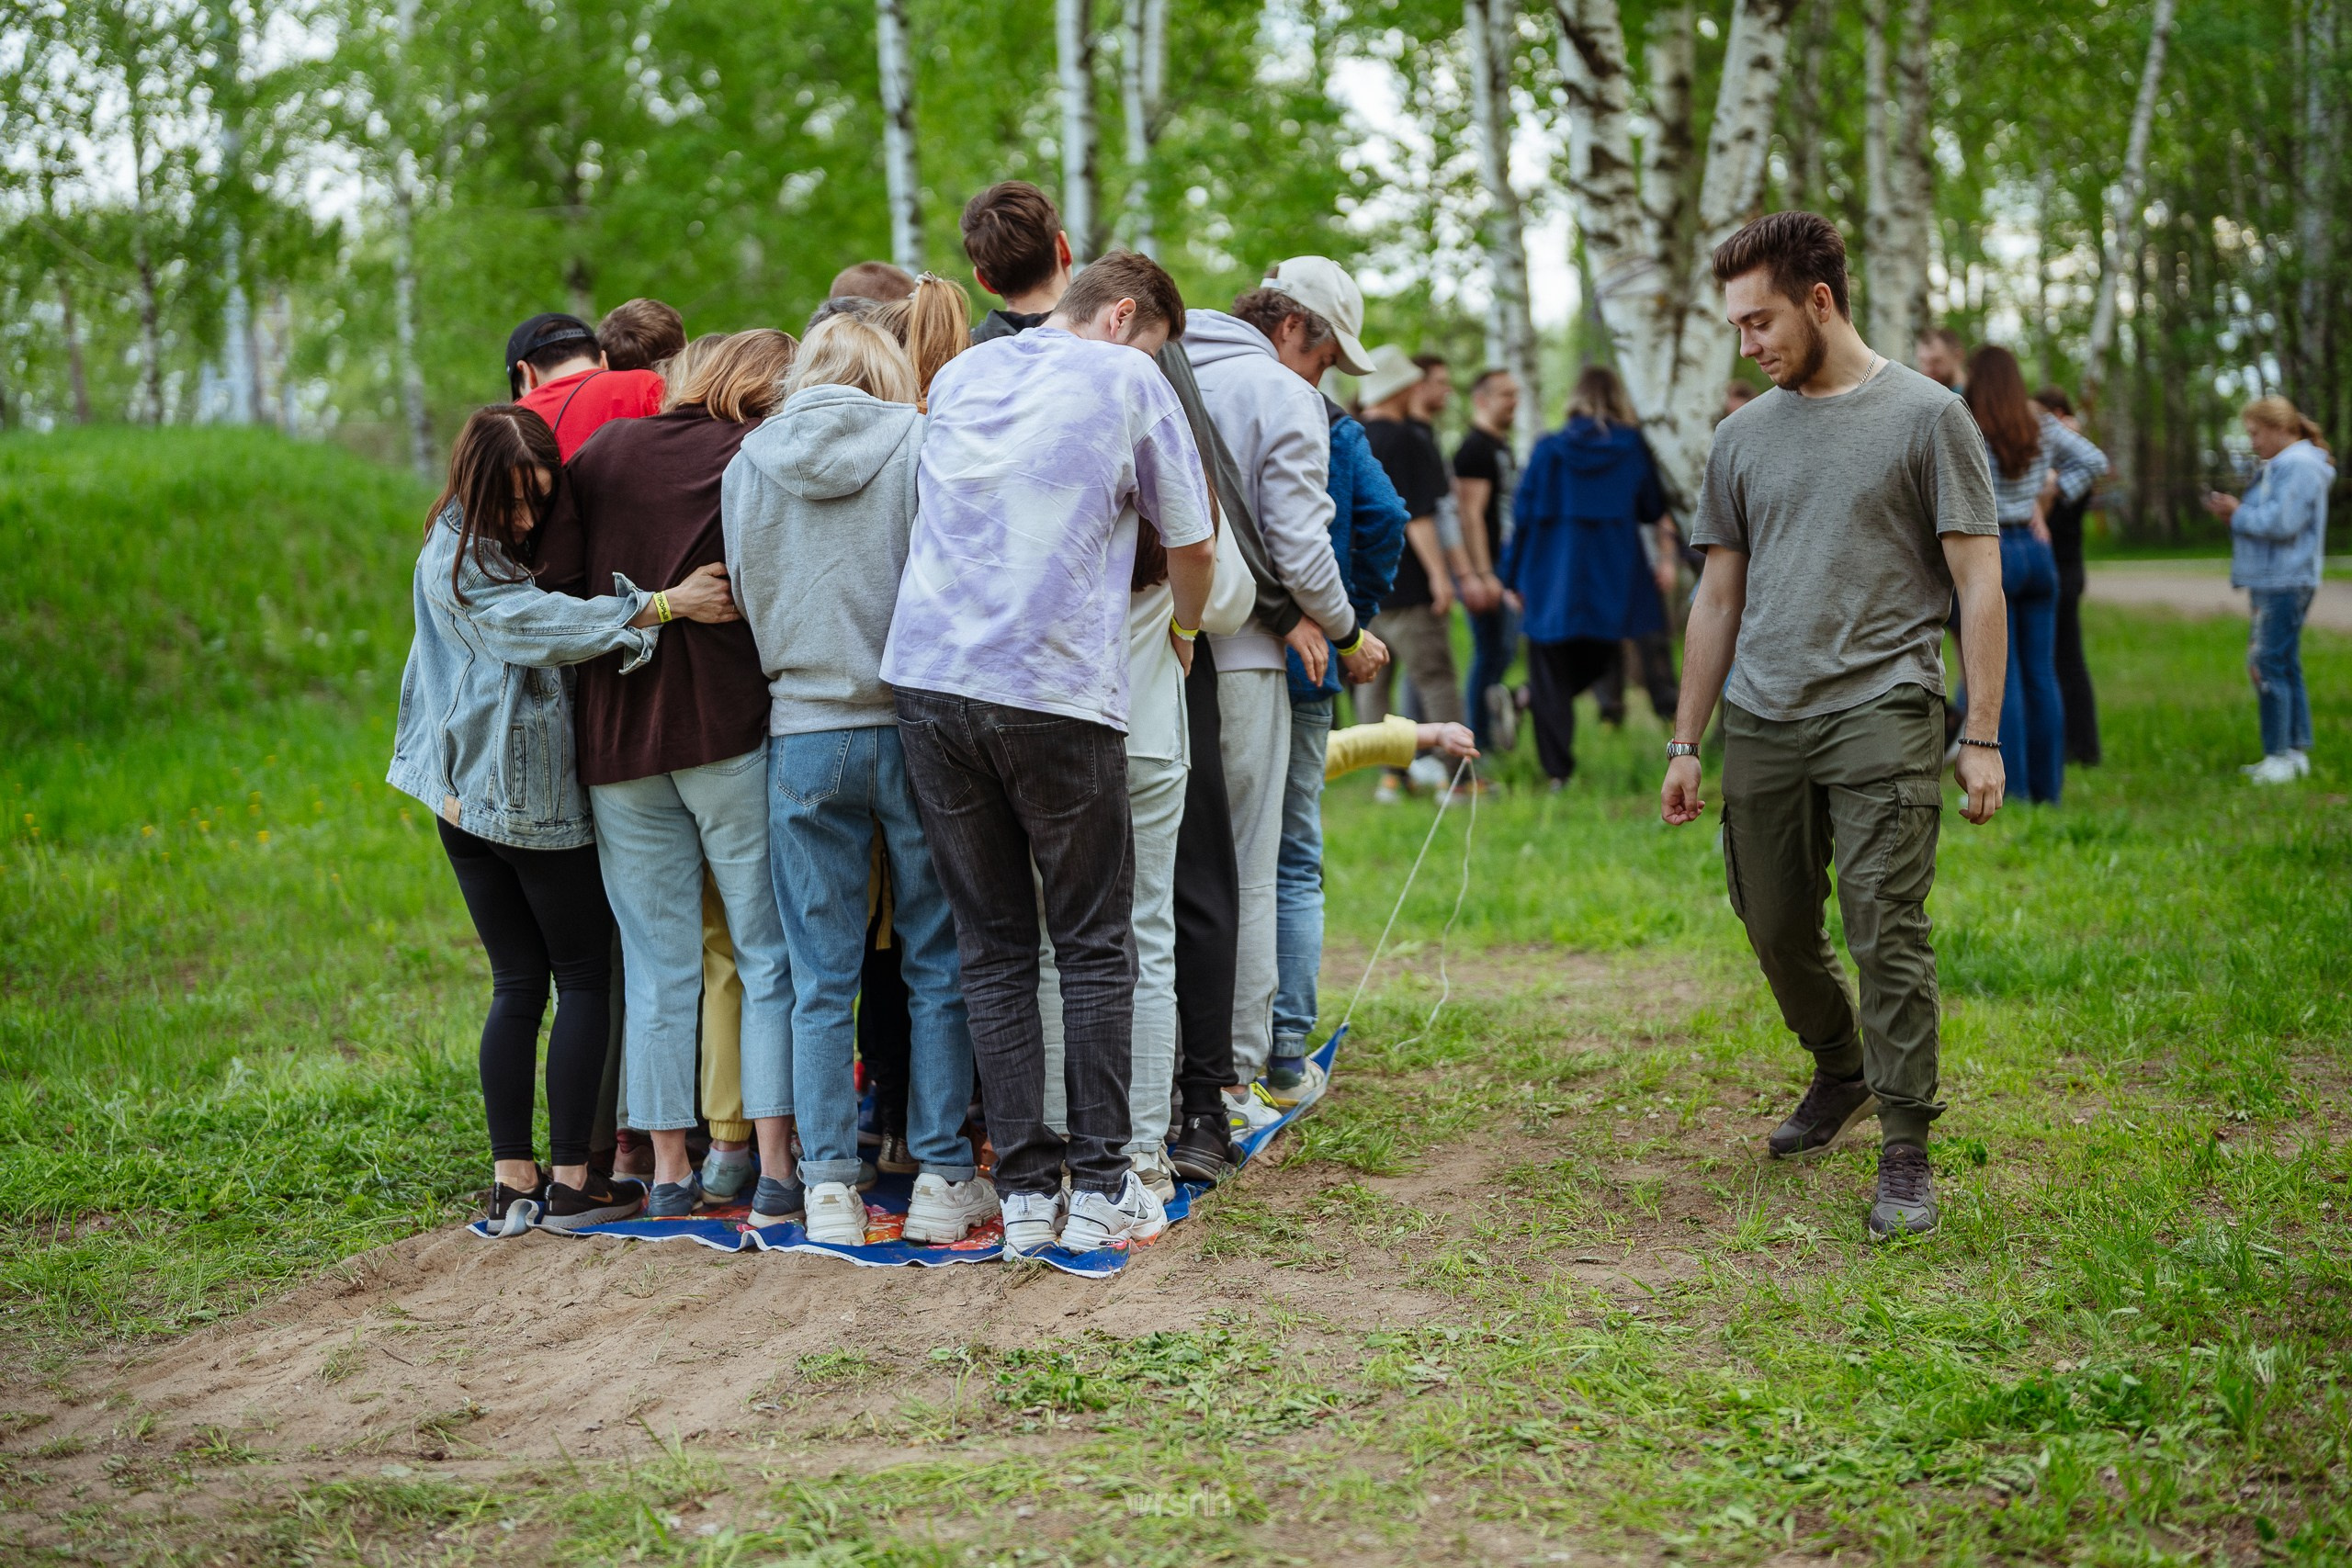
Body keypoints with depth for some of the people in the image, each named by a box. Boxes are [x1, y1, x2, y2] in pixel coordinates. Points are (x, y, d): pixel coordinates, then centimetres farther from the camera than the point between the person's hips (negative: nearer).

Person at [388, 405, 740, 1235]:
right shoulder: (458, 566, -15)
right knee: (585, 978, 1)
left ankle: (513, 1182, 6)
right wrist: (667, 604, -26)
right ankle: (571, 1181, 1)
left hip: (469, 805, 8)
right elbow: (549, 626, -23)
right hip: (541, 806, -8)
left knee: (518, 986, 8)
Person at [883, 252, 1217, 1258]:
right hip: (1060, 691, -4)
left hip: (931, 677, 4)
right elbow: (1191, 545, 9)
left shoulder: (959, 375, 18)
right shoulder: (1129, 383, 3)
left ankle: (1024, 1193, 8)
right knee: (1095, 947, 6)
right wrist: (1184, 630, 31)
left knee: (991, 947, 9)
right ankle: (1100, 1190, 5)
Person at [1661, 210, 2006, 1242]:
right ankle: (1841, 1071, 36)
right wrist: (1684, 744, 16)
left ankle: (1905, 1155, -4)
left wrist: (1983, 737, -8)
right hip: (1762, 721, 5)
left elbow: (1979, 584, -2)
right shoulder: (1743, 438, 14)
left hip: (1882, 707, -5)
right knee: (1776, 928, 11)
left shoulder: (1926, 417, 0)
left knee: (1887, 933, -11)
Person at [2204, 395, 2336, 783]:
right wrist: (2234, 514, 7)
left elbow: (2283, 522, -22)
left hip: (2285, 584, -11)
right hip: (2273, 582, 11)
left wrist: (2239, 514, -10)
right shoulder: (2280, 466, 20)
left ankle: (2280, 756, -11)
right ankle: (2297, 750, 18)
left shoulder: (2300, 466, -13)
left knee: (2268, 664, -12)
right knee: (2285, 667, 13)